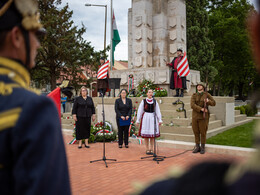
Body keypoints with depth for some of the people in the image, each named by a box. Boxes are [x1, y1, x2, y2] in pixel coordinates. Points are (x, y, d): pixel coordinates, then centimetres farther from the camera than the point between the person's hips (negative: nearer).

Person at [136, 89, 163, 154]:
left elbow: (158, 111, 7)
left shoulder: (155, 101, 7)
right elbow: (140, 111, 2)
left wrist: (160, 120, 0)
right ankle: (147, 150, 11)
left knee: (152, 134, 3)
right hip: (145, 118, -2)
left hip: (153, 118, 2)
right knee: (146, 134, 0)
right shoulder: (143, 101, 1)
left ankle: (151, 149, 13)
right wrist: (138, 120, -1)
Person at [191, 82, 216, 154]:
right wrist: (201, 109, -25)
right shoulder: (194, 95, 2)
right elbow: (192, 105, -12)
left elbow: (214, 103, -2)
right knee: (196, 132, 7)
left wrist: (208, 101, -24)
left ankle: (203, 148, 16)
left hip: (203, 116, -3)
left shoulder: (207, 94, -2)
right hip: (195, 116, 3)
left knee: (203, 132, 1)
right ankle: (197, 147, 20)